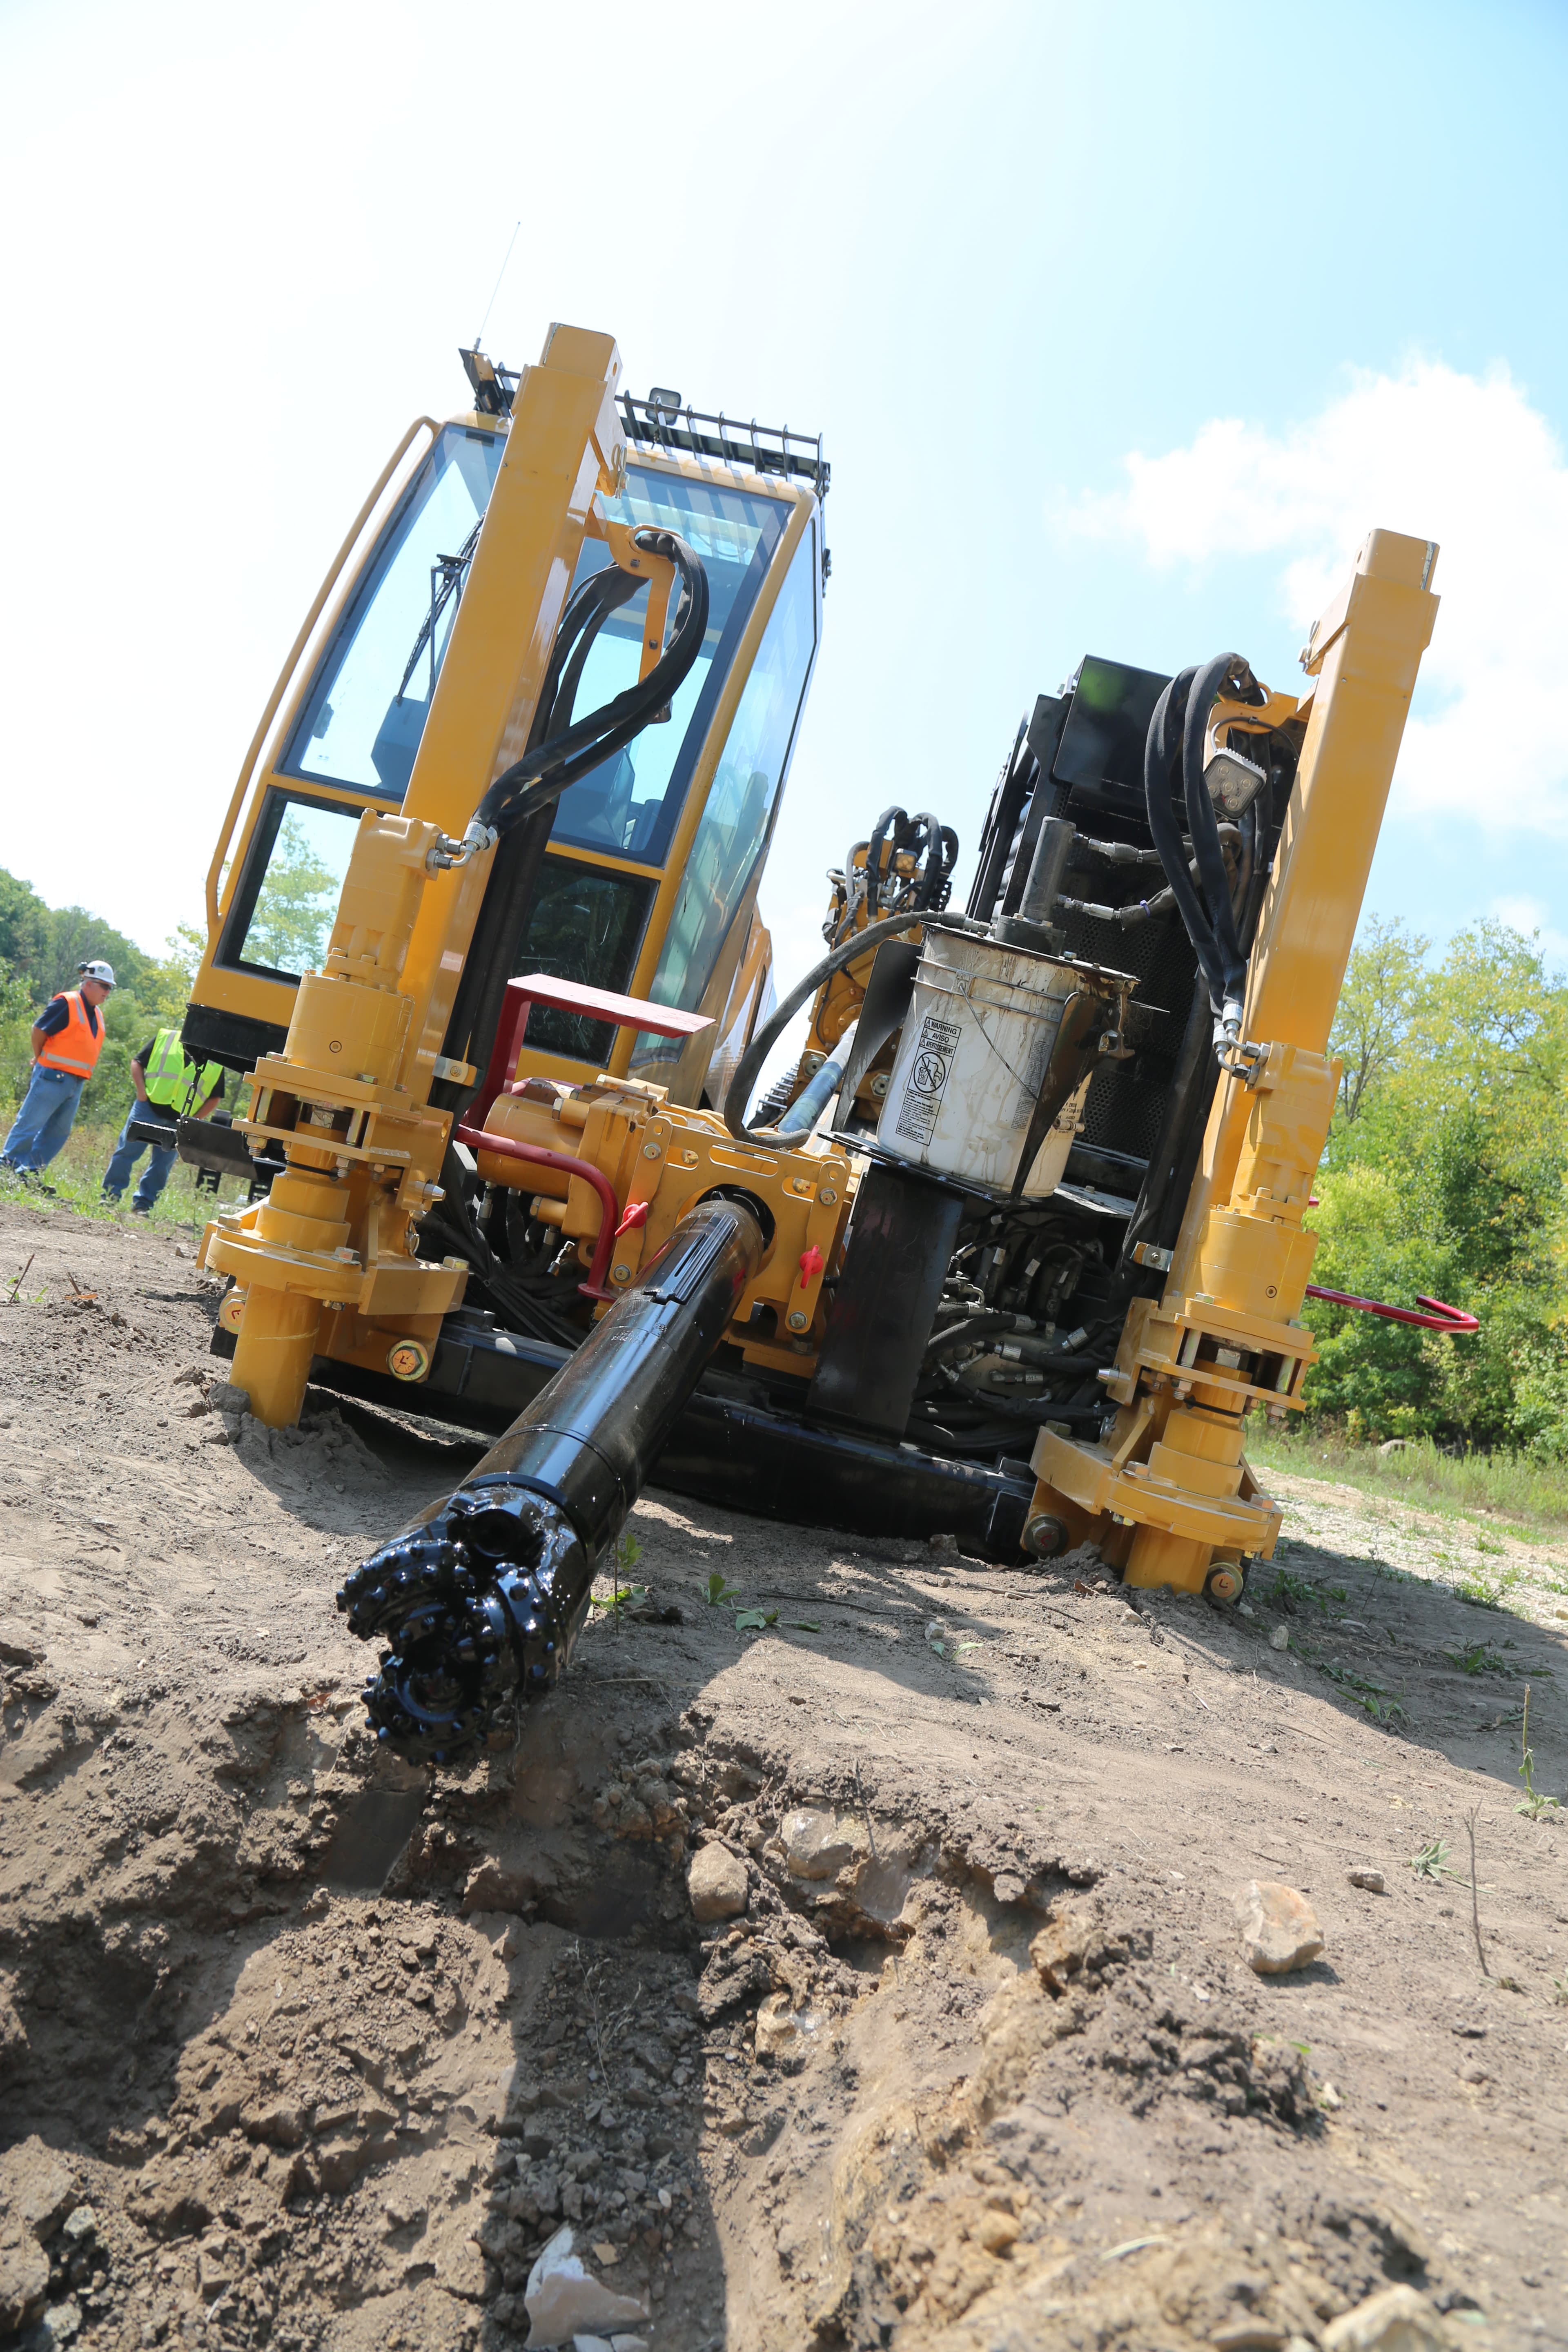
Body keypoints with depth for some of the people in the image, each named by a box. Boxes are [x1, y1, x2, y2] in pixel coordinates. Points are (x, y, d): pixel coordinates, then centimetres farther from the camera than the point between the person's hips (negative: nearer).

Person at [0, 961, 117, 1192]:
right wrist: (41, 1058, 2)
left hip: (75, 1083, 9)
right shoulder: (66, 1004, -11)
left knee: (59, 1132, 9)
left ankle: (29, 1173, 14)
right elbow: (38, 1030, -11)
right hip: (53, 1077, -9)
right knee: (30, 1123, -4)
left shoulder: (97, 1015, 16)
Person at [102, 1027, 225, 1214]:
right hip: (147, 1107, -1)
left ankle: (142, 1205, 11)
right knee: (127, 1150, 0)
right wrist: (141, 1090, -6)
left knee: (162, 1164, 2)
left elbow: (215, 1097, 9)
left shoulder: (216, 1062, 6)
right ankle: (111, 1195, 11)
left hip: (177, 1122, 1)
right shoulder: (166, 1038, 5)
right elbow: (137, 1061, 8)